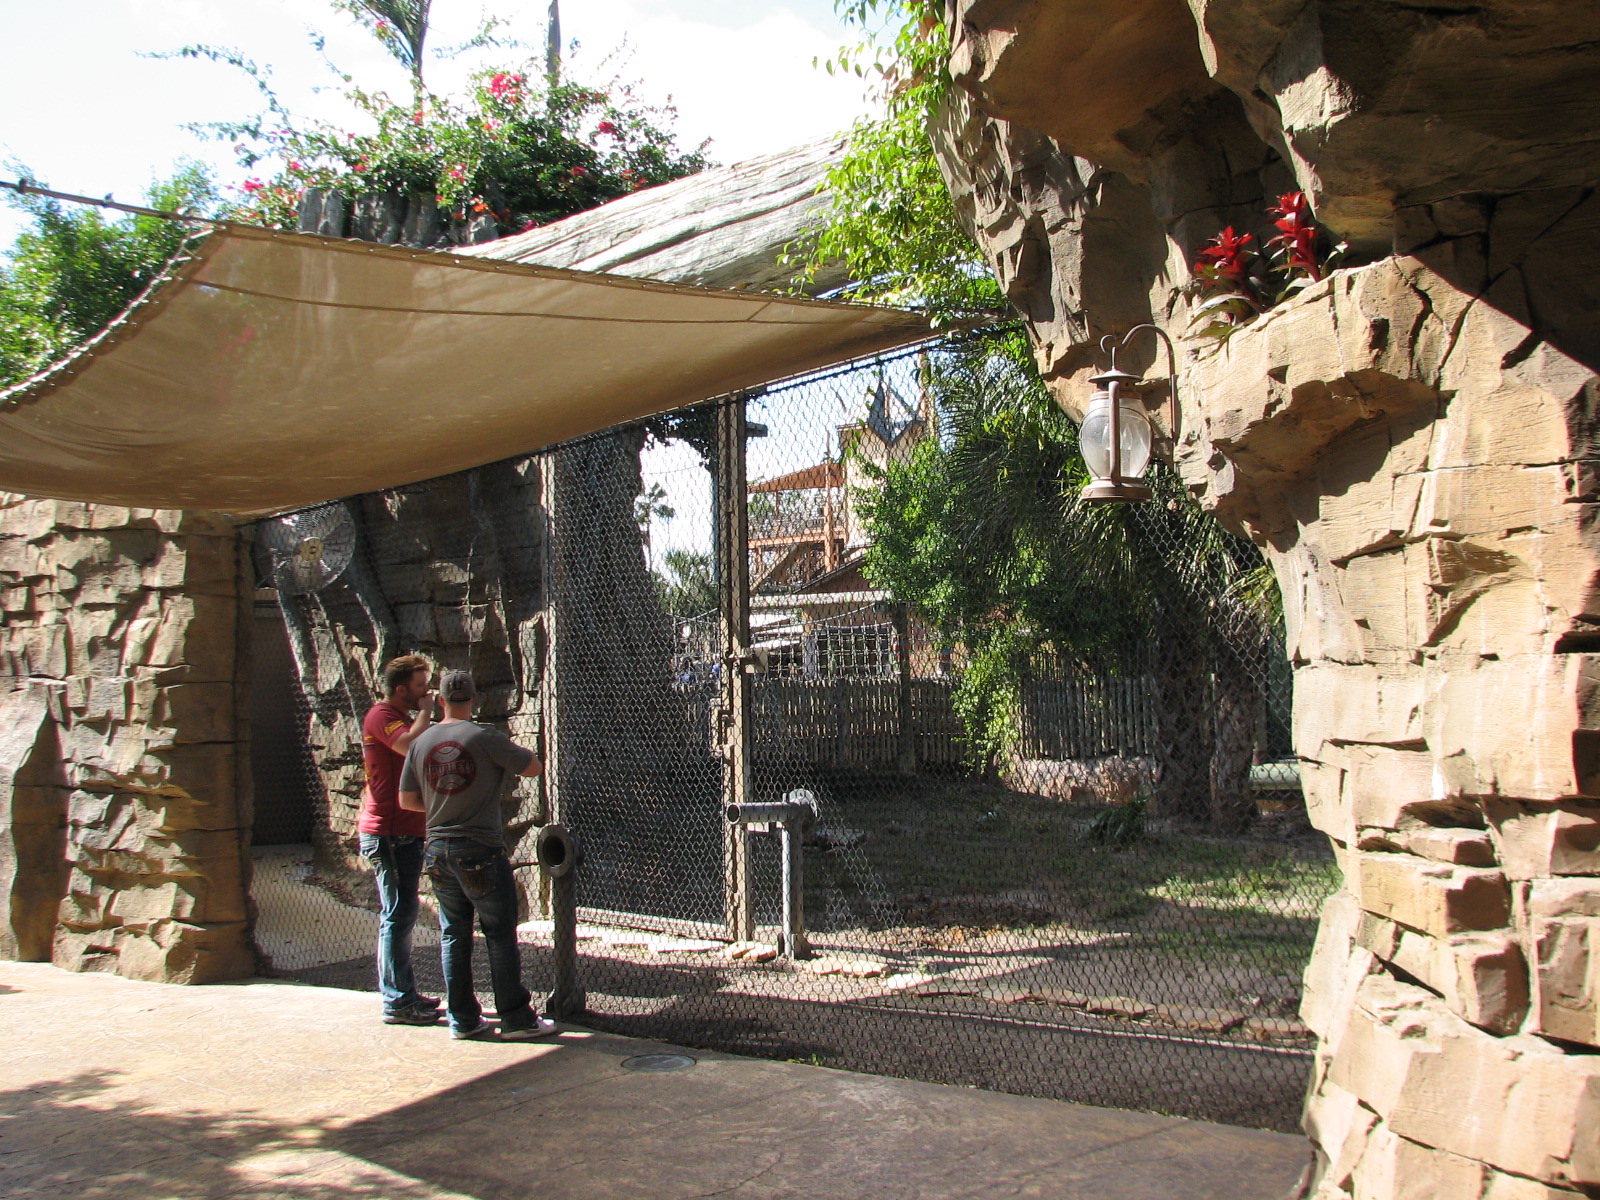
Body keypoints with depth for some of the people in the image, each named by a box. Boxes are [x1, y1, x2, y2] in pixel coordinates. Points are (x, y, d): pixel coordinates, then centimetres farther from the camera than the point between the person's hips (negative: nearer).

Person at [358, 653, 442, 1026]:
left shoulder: (401, 718, 22)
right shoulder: (382, 716, -11)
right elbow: (412, 745, -29)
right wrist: (426, 712, -15)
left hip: (404, 831, 11)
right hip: (388, 833, -11)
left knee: (401, 914, 15)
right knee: (398, 915, -8)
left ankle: (404, 993, 22)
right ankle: (397, 1002, -5)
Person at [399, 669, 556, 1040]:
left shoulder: (421, 743, 4)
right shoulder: (484, 737, -12)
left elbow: (406, 800, 10)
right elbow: (534, 767, -6)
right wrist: (513, 750, 13)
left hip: (437, 850, 5)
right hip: (480, 849, -5)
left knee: (453, 935, 12)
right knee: (500, 934, 2)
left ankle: (462, 1018, 15)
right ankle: (516, 1018, 5)